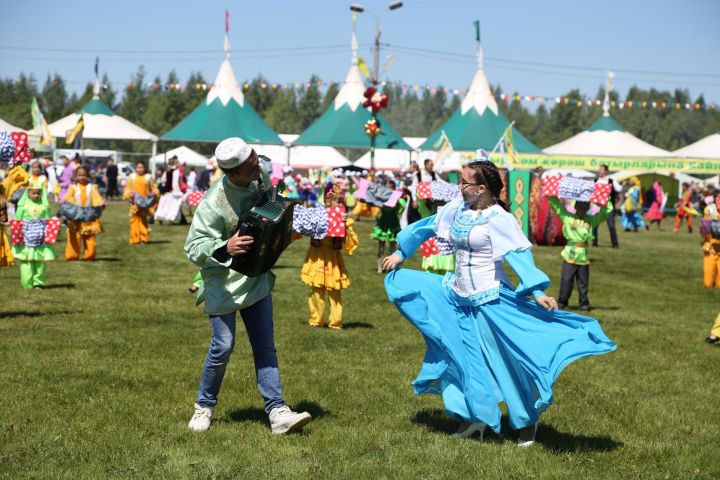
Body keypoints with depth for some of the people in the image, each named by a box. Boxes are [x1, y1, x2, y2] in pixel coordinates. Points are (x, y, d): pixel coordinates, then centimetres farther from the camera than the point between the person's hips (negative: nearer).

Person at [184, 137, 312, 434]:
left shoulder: (262, 173, -8)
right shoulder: (213, 204, -27)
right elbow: (193, 247, -26)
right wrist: (224, 248, -42)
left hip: (257, 278, 6)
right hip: (223, 283, -6)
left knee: (265, 345, 4)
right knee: (223, 345, -3)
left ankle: (277, 411, 4)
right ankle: (204, 406, 19)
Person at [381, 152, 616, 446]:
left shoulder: (499, 219, -16)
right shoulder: (458, 209, 3)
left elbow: (518, 255, -22)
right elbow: (426, 227, 17)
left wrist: (537, 291, -33)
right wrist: (401, 254, 25)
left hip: (490, 301, -7)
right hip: (458, 297, 7)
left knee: (510, 359, 1)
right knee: (465, 358, 10)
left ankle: (528, 420, 17)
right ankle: (474, 415, 25)